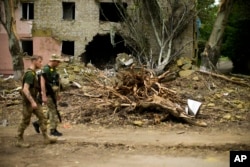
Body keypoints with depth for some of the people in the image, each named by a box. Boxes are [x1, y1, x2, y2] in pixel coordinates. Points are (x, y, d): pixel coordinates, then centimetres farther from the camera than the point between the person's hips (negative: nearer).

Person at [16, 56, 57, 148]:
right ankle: (19, 141, 15)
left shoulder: (33, 73, 11)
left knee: (42, 118, 6)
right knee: (25, 121, 2)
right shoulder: (30, 74, -20)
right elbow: (25, 89, -28)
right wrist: (32, 102, -29)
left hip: (34, 100, 9)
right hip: (28, 101, -9)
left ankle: (46, 138, 9)